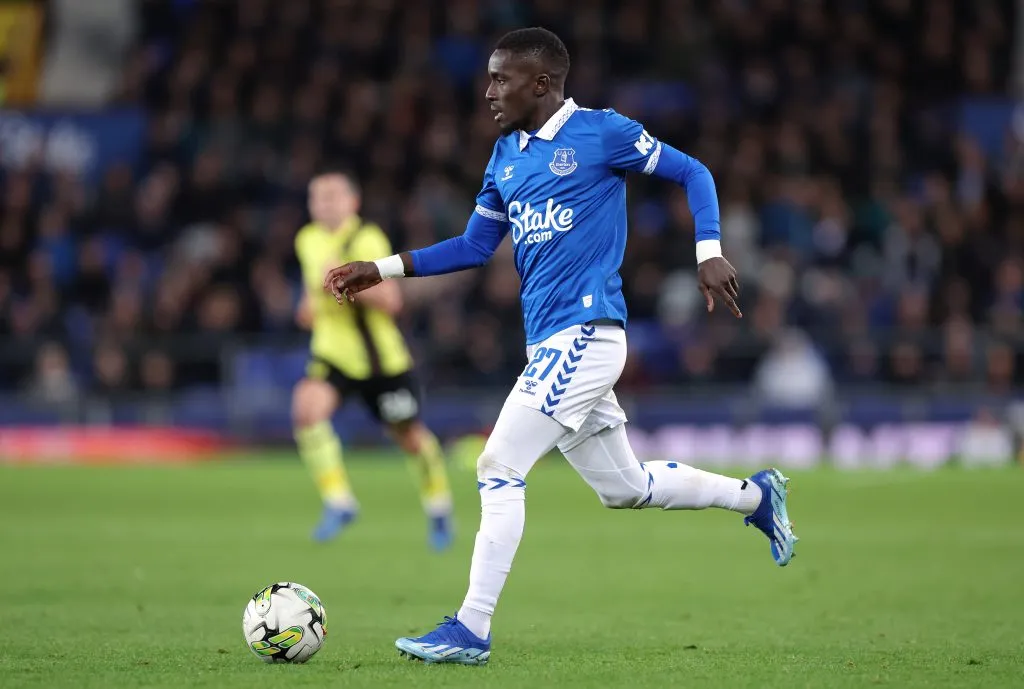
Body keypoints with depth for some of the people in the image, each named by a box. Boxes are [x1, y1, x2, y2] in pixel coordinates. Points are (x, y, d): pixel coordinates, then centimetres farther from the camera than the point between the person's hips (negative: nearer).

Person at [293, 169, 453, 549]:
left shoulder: (367, 240, -18)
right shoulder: (307, 239, 2)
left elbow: (390, 301, -27)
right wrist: (312, 302, 9)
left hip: (382, 358, -4)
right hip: (333, 355, 4)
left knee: (410, 436, 11)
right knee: (306, 406, -25)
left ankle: (438, 507, 39)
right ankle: (338, 501, -16)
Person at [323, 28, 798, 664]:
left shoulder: (600, 132, -6)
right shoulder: (506, 157, 15)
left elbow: (692, 173, 1)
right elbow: (475, 246, 20)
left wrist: (709, 253, -11)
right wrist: (383, 270, 11)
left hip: (584, 334, -8)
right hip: (550, 344, 8)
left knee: (499, 470, -13)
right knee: (624, 487, 15)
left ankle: (472, 630, -9)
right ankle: (756, 495, 34)